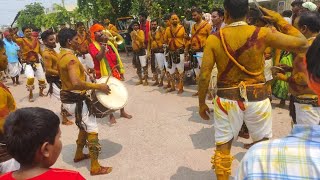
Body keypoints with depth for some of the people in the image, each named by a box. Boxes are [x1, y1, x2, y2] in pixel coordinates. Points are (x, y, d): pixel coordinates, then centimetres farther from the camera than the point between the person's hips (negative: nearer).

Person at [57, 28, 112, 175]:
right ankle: (95, 167, 7)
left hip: (68, 96, 10)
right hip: (75, 100, -10)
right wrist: (98, 86, -28)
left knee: (84, 126, 25)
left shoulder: (61, 56, 8)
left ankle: (79, 154, 40)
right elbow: (76, 83, -35)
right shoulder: (70, 58, -23)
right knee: (92, 130, -1)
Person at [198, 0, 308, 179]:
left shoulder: (214, 39, -8)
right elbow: (302, 43, -2)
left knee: (223, 147, 14)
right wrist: (279, 19, 7)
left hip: (227, 98, 0)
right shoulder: (263, 34, -9)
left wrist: (202, 103, 4)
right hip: (258, 98, 1)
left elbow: (204, 75, -9)